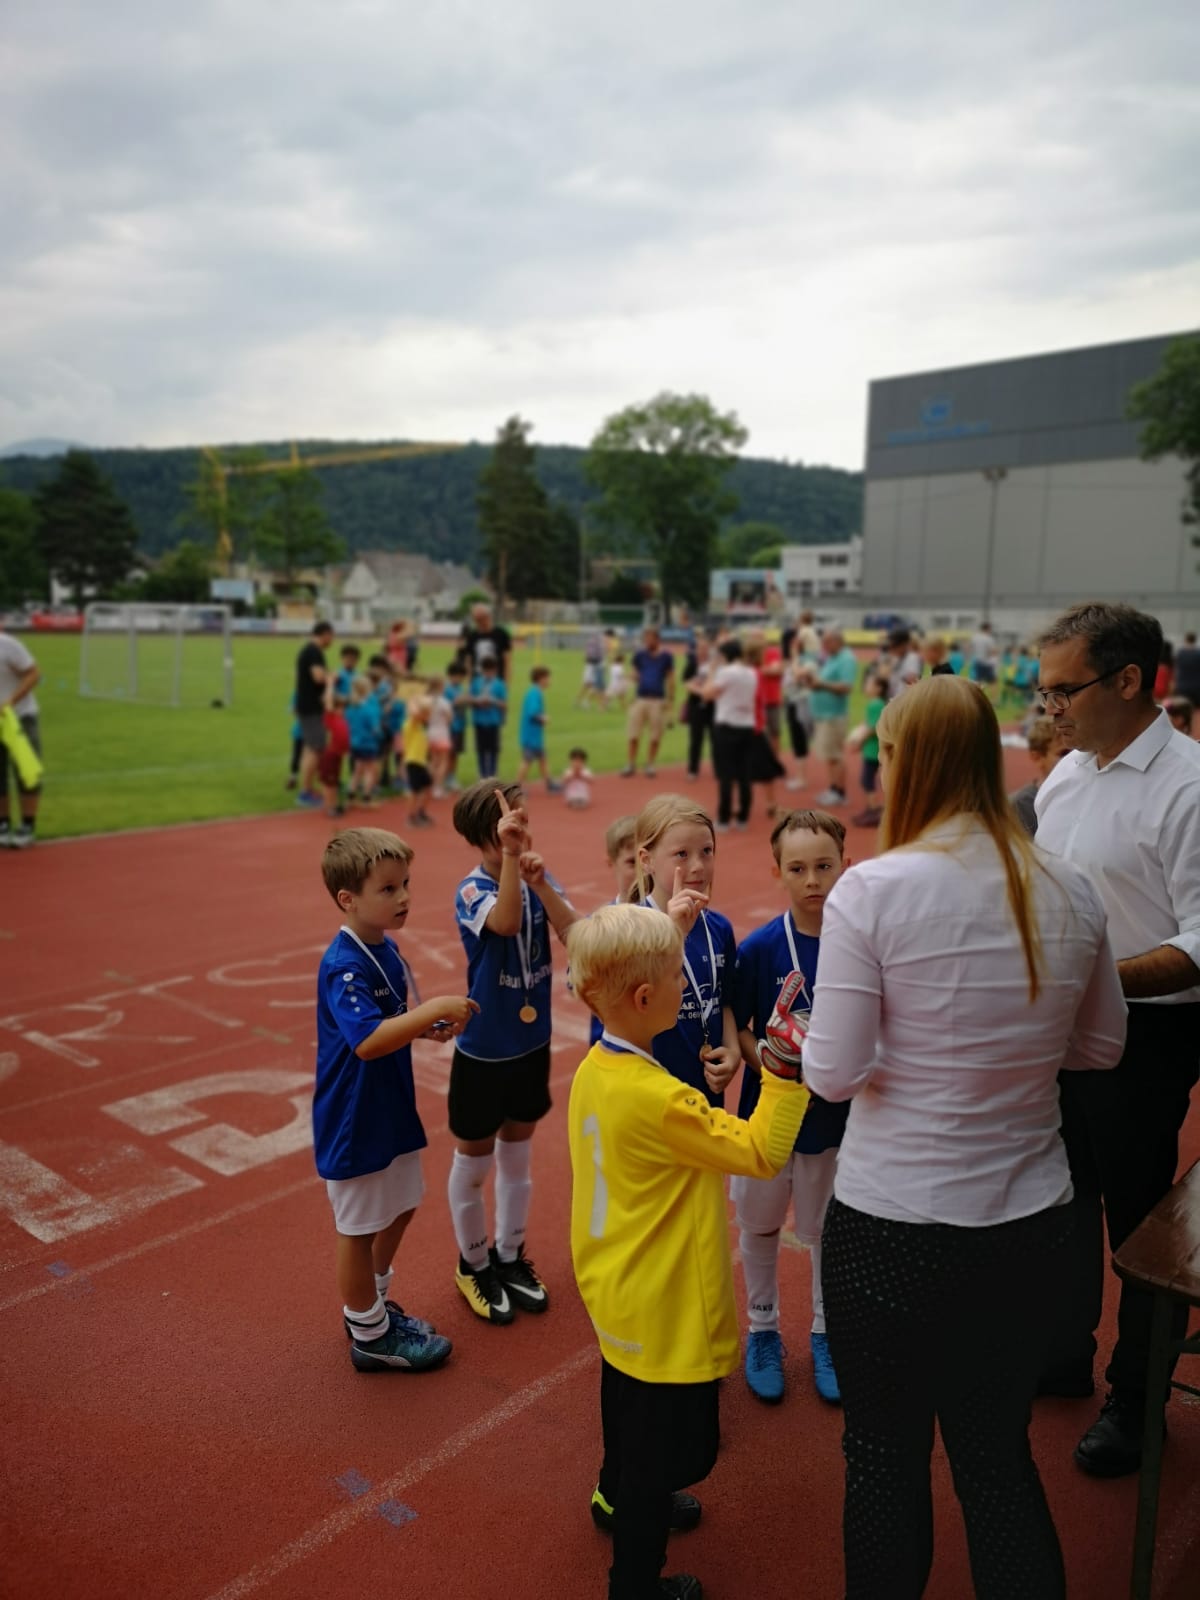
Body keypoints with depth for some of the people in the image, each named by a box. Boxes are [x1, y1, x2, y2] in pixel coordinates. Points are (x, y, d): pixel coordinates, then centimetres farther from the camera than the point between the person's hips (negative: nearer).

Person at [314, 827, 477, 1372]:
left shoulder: (385, 947, 2)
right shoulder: (343, 966, -26)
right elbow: (367, 1040, -38)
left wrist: (430, 1026, -4)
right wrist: (436, 1008, -36)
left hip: (391, 1108, 9)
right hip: (355, 1120, -9)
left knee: (399, 1207, 24)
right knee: (359, 1227, 10)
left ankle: (371, 1305, 45)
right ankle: (370, 1337, 29)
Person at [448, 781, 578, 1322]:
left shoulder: (538, 880, -6)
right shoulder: (472, 890, -19)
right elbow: (505, 922, -41)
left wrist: (541, 882, -36)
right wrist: (510, 856, -51)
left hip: (532, 1044, 5)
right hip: (482, 1051, -4)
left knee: (516, 1157, 21)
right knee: (473, 1162, 13)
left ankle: (509, 1256, 40)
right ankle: (473, 1265, 34)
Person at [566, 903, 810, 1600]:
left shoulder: (595, 1070, -6)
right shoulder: (660, 1100, -33)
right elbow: (762, 1152, -26)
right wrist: (787, 1063, -25)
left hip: (618, 1294, 9)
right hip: (666, 1310, -9)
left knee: (629, 1410, 32)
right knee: (665, 1449, 13)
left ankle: (618, 1500, 56)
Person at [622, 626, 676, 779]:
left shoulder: (666, 656, -2)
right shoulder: (640, 655, 5)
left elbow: (671, 679, 2)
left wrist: (670, 700, -4)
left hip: (658, 700, -2)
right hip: (640, 698, 2)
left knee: (655, 735, 3)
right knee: (633, 733, 3)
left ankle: (650, 765, 16)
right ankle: (631, 765, 14)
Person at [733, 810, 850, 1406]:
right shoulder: (759, 948, -15)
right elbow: (736, 1027, -6)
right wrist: (771, 1065, -21)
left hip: (837, 1113, 1)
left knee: (830, 1229, 17)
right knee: (760, 1225, 17)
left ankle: (825, 1335, 41)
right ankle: (762, 1331, 40)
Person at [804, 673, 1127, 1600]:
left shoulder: (873, 890, -19)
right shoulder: (1071, 892, -4)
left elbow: (835, 1075, -18)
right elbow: (1101, 1048, 7)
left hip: (891, 1222, -4)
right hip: (1030, 1220, 4)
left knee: (886, 1454, 18)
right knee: (999, 1455, 22)